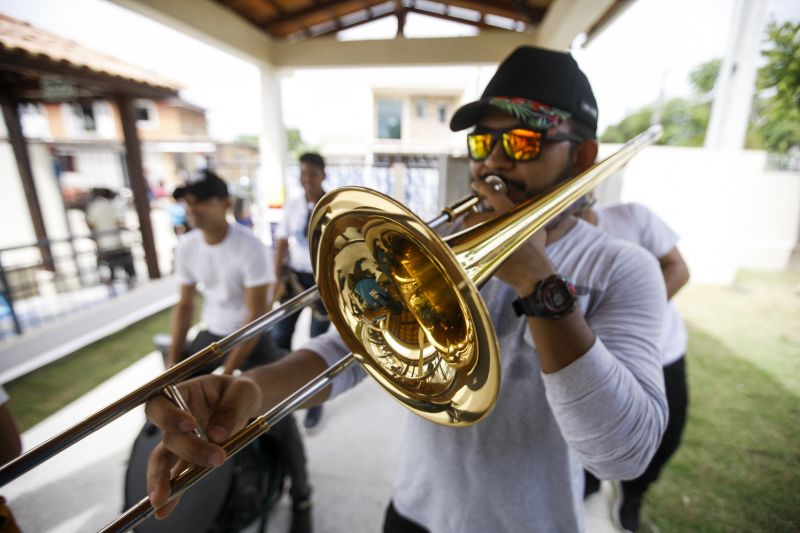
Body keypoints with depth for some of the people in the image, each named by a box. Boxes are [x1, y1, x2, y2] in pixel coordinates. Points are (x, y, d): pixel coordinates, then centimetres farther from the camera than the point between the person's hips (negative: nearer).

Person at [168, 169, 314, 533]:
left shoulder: (249, 247, -22)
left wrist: (228, 372, -24)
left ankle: (301, 497, 9)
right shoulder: (186, 247, -4)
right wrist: (173, 357, -1)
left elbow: (256, 315, -23)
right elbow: (184, 305, 6)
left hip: (252, 336, -6)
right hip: (212, 333, 6)